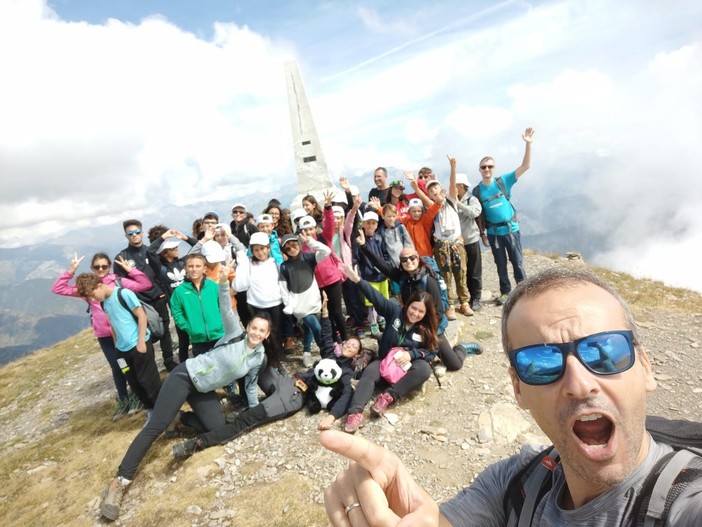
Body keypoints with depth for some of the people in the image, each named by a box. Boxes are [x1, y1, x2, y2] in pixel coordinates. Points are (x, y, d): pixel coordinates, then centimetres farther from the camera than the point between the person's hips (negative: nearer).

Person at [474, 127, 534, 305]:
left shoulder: (503, 181, -5)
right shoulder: (477, 191, -1)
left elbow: (525, 166, -10)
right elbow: (479, 214, 5)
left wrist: (528, 144, -19)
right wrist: (482, 233, 3)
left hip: (511, 228, -1)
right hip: (493, 232, 1)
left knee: (517, 261, 7)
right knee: (501, 264, 12)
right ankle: (505, 292, 25)